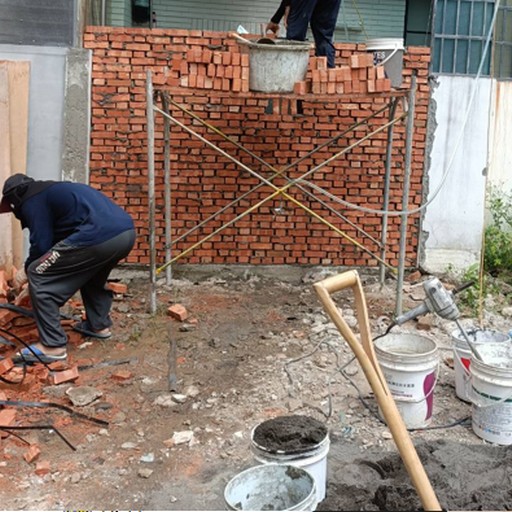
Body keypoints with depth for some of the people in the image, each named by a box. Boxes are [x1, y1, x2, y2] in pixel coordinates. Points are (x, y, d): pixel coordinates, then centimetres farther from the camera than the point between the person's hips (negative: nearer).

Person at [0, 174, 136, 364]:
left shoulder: (32, 201, 8)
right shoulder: (53, 191, 36)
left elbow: (41, 245, 1)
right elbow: (57, 241, 41)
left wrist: (27, 270, 20)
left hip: (99, 237, -10)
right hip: (126, 231, 10)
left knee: (40, 277, 2)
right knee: (92, 275, 37)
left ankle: (53, 346, 2)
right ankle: (99, 325, 41)